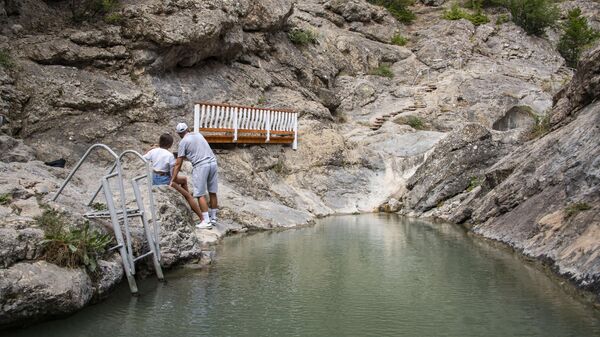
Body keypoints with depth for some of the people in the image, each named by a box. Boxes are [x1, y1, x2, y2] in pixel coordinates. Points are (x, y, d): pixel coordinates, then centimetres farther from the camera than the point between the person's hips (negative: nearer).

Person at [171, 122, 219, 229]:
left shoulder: (183, 142, 1)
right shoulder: (198, 134, 18)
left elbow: (178, 164, 0)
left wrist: (173, 179, 5)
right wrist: (183, 156, 37)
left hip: (200, 166, -6)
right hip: (213, 162, 6)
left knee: (201, 194, -1)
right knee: (212, 192, 11)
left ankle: (206, 221, -4)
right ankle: (213, 218, 21)